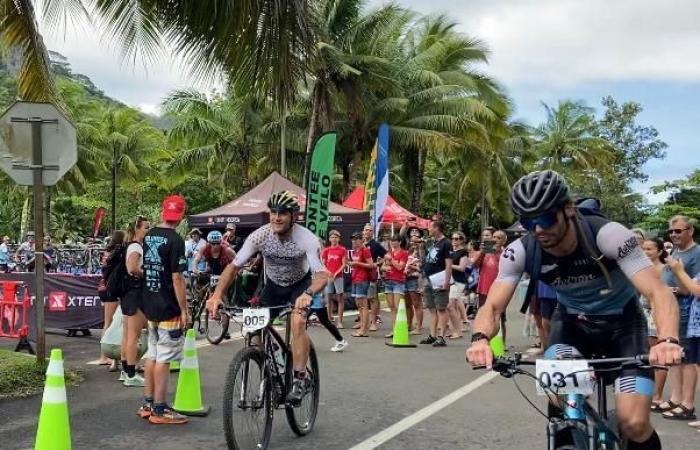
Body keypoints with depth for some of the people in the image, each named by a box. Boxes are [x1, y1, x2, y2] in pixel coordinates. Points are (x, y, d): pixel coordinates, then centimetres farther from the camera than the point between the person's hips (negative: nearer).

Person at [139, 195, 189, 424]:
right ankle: (159, 410, 2)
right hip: (169, 308, -8)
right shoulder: (175, 240, -16)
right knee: (164, 358, -3)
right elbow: (177, 278, -19)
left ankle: (147, 404, 22)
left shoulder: (148, 236, 8)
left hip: (150, 306, 8)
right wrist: (184, 310, -13)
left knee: (152, 354, 15)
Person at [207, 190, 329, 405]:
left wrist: (308, 294, -60)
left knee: (298, 322, -28)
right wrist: (217, 294, -36)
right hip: (273, 285, 3)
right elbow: (234, 266, -21)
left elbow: (321, 275, -38)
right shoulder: (260, 235, -24)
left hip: (301, 284, -3)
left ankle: (300, 378, -15)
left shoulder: (307, 239, -30)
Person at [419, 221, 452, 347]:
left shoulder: (446, 243, -8)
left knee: (441, 309, -6)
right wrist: (424, 280, 18)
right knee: (432, 309, 11)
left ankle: (441, 337, -7)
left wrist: (446, 281, -22)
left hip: (439, 281, -9)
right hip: (428, 280, 9)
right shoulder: (432, 243, 17)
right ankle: (432, 335, 15)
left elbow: (448, 264, -15)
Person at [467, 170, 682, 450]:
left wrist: (668, 340, -56)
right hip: (572, 320, 2)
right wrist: (480, 339, -48)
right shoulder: (520, 251, -22)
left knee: (634, 424, -15)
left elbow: (659, 293, -36)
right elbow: (492, 306, -25)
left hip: (621, 321, -2)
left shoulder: (608, 235, -31)